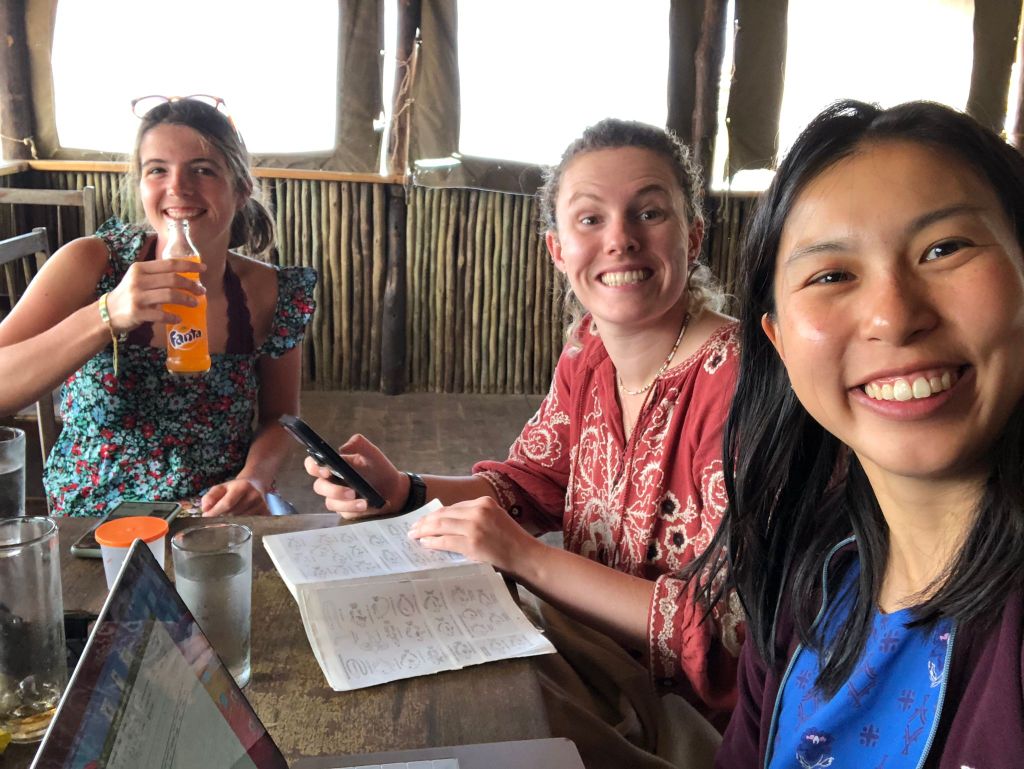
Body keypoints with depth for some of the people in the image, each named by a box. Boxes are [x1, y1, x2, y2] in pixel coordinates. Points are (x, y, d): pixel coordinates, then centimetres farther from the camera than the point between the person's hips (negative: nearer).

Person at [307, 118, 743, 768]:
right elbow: (532, 483, 7)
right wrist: (401, 492, -10)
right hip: (596, 653, 6)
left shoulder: (739, 384, -27)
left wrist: (527, 557, -28)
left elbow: (732, 634, -27)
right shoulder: (590, 347, -2)